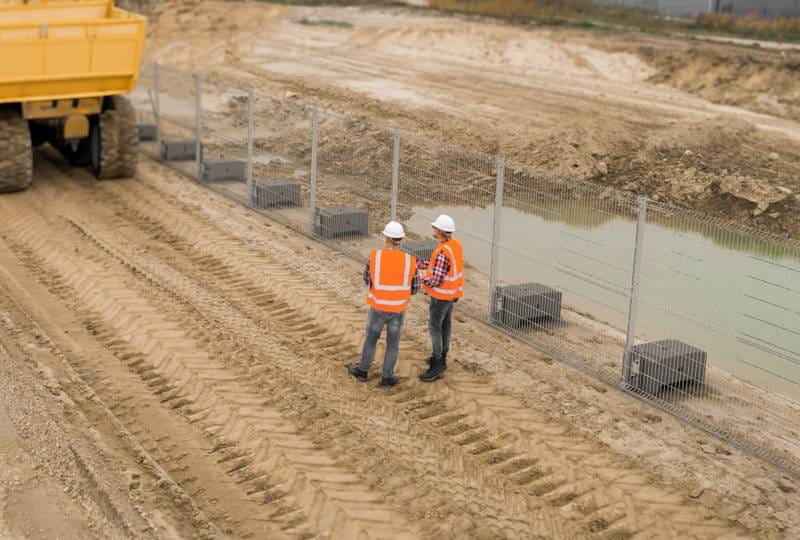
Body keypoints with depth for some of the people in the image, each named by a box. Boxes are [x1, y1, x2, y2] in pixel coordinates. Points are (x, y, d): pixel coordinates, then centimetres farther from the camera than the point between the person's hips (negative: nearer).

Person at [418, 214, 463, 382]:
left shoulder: (442, 252, -31)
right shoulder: (455, 244, -1)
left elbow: (436, 280, -29)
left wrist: (420, 280, -13)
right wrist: (417, 264, 4)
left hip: (441, 296, -9)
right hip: (452, 293, 9)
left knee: (434, 328, -2)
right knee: (445, 325, 19)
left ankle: (437, 367, 0)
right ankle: (441, 358, 32)